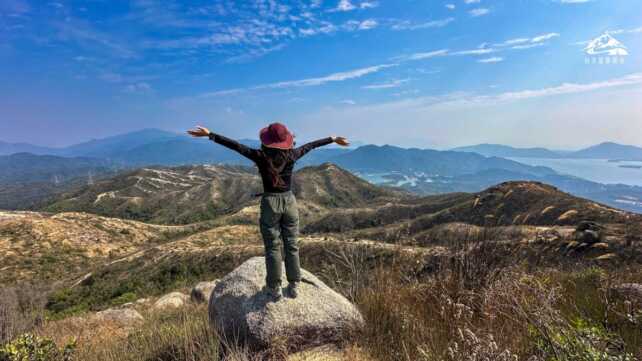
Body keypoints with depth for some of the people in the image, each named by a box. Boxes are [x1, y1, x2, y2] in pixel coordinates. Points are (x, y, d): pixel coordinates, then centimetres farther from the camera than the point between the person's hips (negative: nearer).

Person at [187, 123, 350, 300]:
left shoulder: (260, 156, -12)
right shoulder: (291, 155, -7)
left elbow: (235, 145, -9)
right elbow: (311, 145, 6)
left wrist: (209, 134, -3)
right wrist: (333, 139, 18)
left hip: (270, 202, -2)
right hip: (289, 201, 2)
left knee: (273, 247, 8)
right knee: (291, 246, 11)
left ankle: (274, 288, 17)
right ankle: (293, 286, 21)